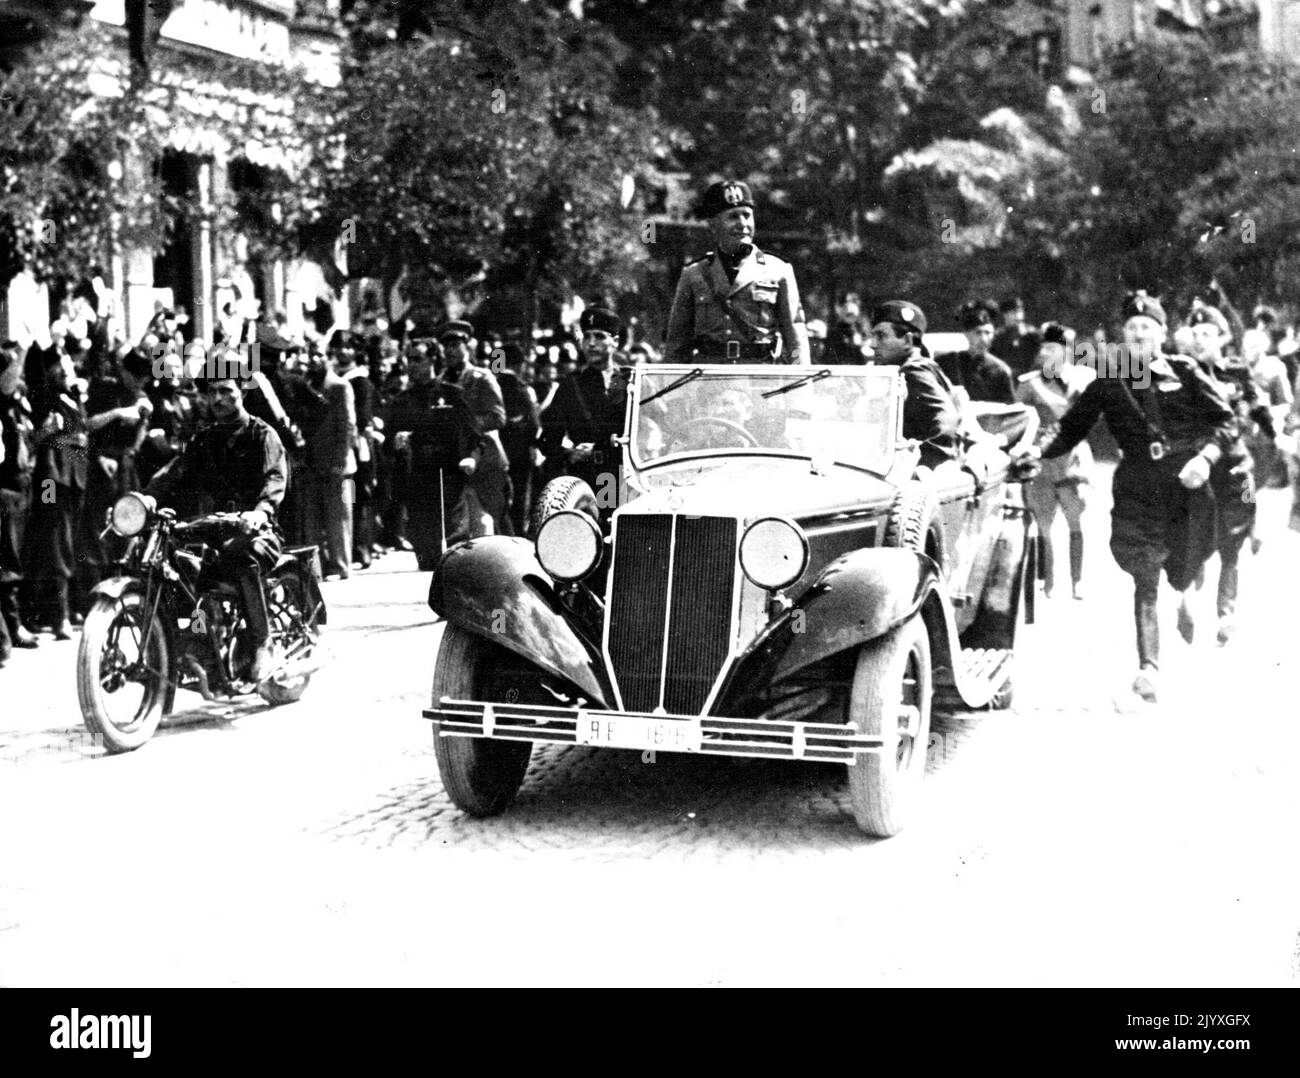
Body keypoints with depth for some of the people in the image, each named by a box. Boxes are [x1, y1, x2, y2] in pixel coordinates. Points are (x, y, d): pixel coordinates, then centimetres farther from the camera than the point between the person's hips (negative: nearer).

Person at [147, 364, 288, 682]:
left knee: (240, 555, -39)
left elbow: (275, 478, -14)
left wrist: (261, 511, -36)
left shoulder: (262, 435, 4)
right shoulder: (203, 439, 20)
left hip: (255, 530, -5)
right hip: (211, 530, 5)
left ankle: (263, 644, -33)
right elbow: (174, 473, 6)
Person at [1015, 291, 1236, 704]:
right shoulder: (1109, 382, 7)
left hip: (1187, 488, 0)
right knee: (1145, 583, -9)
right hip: (1138, 491, 0)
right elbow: (1071, 429, 7)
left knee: (1185, 577, 8)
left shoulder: (1185, 372, 5)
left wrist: (1206, 456, -12)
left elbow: (1224, 421, 5)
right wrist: (1040, 450, -10)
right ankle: (1148, 666, -14)